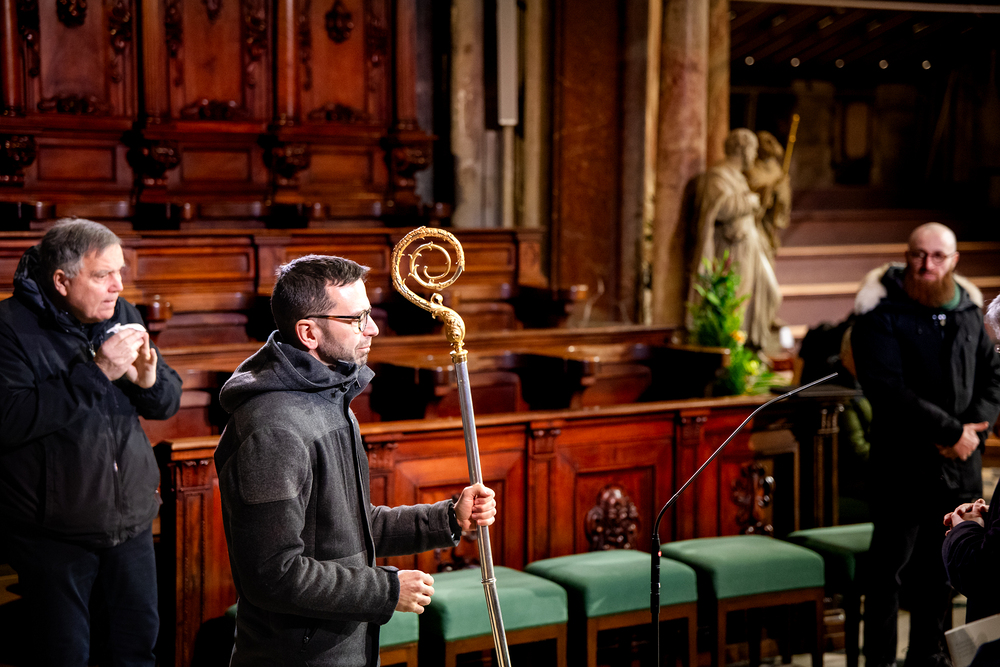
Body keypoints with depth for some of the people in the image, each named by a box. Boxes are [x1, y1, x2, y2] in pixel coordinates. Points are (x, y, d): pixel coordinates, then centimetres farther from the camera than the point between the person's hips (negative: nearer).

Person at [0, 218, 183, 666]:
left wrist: (149, 380, -15)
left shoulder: (121, 315, 4)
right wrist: (96, 372, -26)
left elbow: (168, 402, 9)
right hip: (53, 530, -5)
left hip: (131, 518, 5)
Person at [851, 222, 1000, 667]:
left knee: (940, 568, 15)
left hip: (960, 464, 6)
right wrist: (951, 431, -17)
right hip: (903, 463, -5)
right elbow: (889, 391, -18)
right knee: (889, 567, 1)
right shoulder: (881, 313, -9)